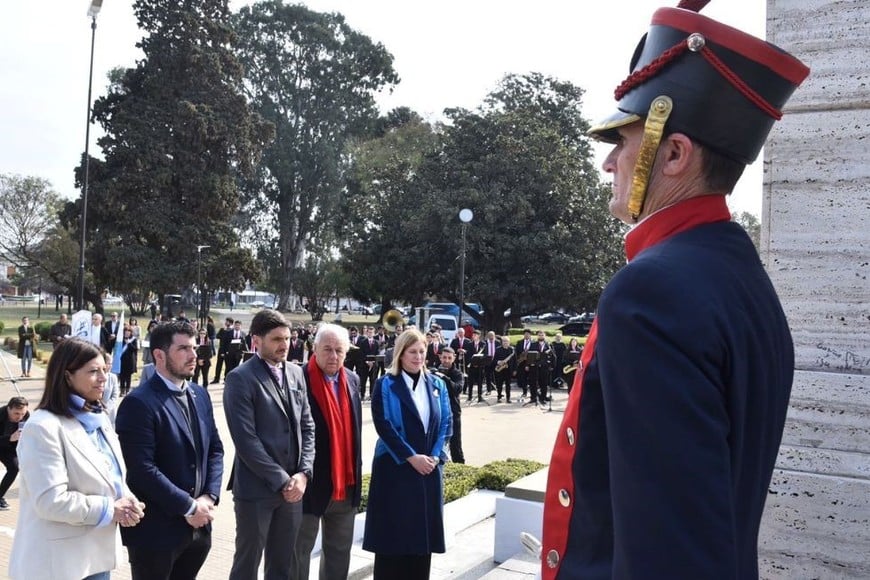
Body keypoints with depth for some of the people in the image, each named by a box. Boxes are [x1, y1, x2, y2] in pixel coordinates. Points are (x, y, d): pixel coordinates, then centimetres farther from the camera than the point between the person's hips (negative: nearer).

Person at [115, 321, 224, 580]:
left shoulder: (200, 395, 8)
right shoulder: (139, 403, -16)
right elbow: (143, 469, -21)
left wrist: (209, 496, -4)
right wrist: (188, 507, -16)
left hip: (198, 526, 6)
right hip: (156, 530, -6)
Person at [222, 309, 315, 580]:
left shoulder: (295, 373, 8)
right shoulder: (240, 378, -12)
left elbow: (307, 427, 8)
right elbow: (245, 440, -17)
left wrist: (303, 473, -4)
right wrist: (281, 480, -15)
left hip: (293, 487, 6)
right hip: (256, 488, -5)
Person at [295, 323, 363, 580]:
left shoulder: (352, 380, 6)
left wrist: (356, 472, 12)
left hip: (346, 482, 6)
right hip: (311, 481, -6)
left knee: (340, 549, 19)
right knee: (299, 549, 9)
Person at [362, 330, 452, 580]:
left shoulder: (437, 385, 8)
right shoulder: (385, 385, -4)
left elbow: (445, 423, 6)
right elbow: (383, 425, -12)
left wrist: (435, 455, -8)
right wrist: (411, 457, -15)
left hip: (428, 467, 4)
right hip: (395, 467, -4)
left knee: (422, 531, 9)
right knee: (393, 531, 1)